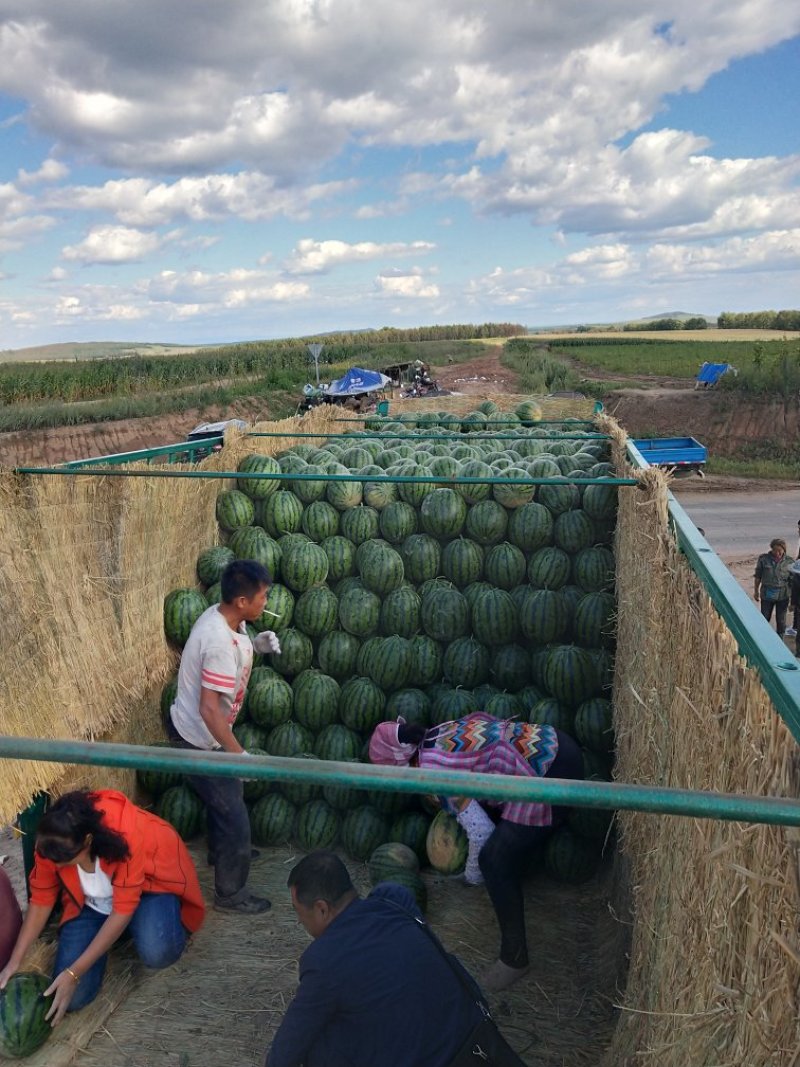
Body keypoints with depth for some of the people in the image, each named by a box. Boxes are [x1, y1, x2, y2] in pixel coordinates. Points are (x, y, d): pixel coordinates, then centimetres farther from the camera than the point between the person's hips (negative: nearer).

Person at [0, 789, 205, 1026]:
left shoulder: (128, 834, -38)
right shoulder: (51, 841, -24)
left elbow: (123, 910, -31)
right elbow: (41, 899, -8)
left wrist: (73, 973, -31)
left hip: (145, 886, -4)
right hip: (90, 902, 4)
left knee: (158, 952, -35)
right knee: (72, 997, -13)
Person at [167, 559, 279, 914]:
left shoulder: (220, 614, -6)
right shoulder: (221, 644, -34)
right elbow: (210, 710, -33)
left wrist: (254, 645, -1)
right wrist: (240, 754, -28)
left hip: (188, 725, 10)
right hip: (198, 740, -10)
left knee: (223, 794, 30)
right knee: (234, 816, 3)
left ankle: (221, 850, 55)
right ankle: (230, 894, 21)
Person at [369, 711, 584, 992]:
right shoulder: (438, 733, 11)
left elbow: (480, 829, -10)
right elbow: (484, 718, 26)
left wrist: (473, 871, 11)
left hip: (550, 777, -10)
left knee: (494, 862, -3)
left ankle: (514, 957, 8)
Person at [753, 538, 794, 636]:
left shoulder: (789, 561, -7)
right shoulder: (763, 559, -8)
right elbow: (758, 576, 2)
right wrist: (756, 591, 6)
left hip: (782, 595, 0)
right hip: (767, 595, 0)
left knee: (781, 620, 10)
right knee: (765, 618, 12)